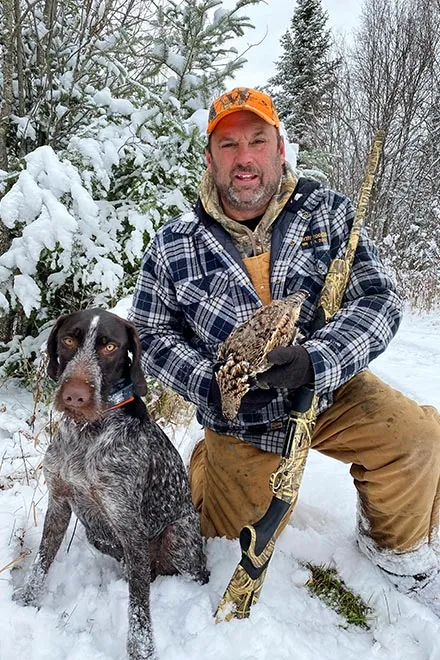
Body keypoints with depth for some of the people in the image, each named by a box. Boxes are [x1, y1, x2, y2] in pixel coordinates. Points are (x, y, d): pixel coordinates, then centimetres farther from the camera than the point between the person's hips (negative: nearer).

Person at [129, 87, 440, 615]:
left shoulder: (327, 213, -11)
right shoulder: (172, 248, -10)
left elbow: (378, 300, -15)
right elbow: (152, 335, -3)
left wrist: (316, 360, -33)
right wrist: (210, 384, -21)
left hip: (330, 393, 0)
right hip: (240, 418, 1)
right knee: (229, 526, 15)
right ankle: (208, 459, 49)